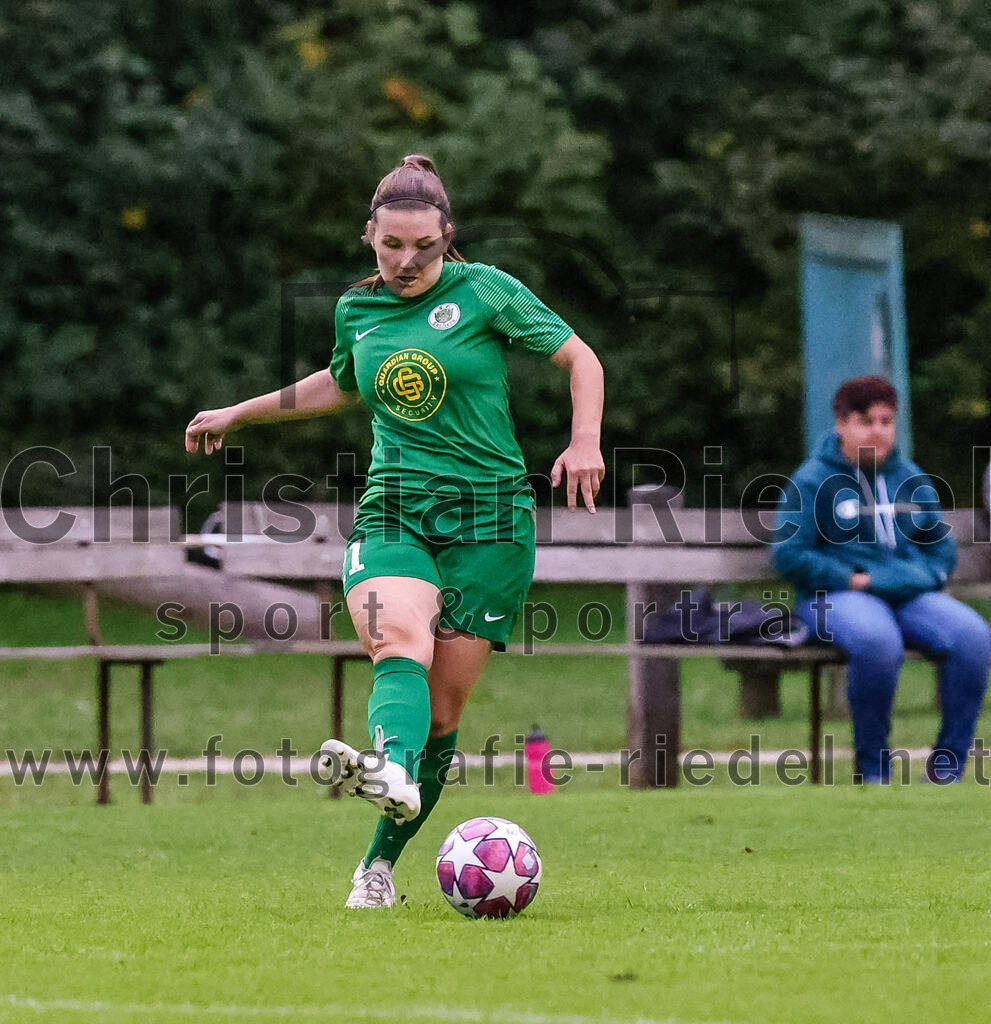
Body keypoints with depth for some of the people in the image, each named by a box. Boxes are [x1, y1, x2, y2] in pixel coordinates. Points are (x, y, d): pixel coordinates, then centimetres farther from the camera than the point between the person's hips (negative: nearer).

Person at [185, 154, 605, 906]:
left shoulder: (484, 291, -1)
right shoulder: (357, 309, 12)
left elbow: (580, 357, 5)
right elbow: (340, 385, 33)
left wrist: (585, 441, -9)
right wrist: (239, 414, 40)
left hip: (489, 520, -2)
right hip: (391, 517, 2)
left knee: (444, 706, -4)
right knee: (401, 645, -30)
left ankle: (380, 863, 6)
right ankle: (392, 769, -58)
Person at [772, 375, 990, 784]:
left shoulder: (910, 479, 18)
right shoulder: (811, 481, 3)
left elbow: (943, 546, 24)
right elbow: (788, 555, -4)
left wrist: (924, 576, 1)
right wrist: (854, 580, -11)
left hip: (911, 595, 5)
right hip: (836, 596, -5)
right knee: (878, 641, -41)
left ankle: (947, 766, -18)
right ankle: (872, 767, -23)